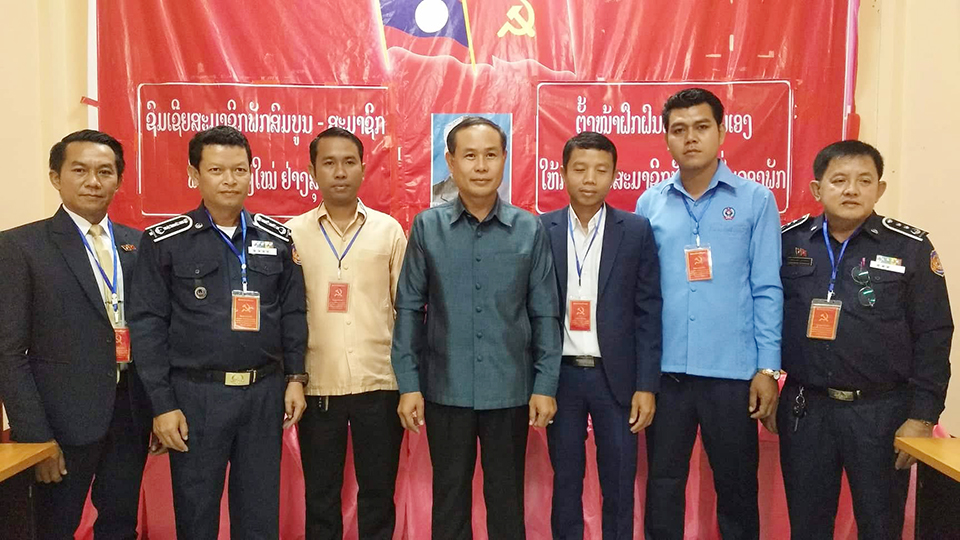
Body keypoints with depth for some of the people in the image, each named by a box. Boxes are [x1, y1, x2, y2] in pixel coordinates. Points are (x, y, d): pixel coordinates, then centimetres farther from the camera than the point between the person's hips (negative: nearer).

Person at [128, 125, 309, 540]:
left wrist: (296, 378, 4)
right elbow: (147, 325, -5)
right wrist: (162, 404, -8)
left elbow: (293, 314, 9)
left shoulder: (277, 238, 6)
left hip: (265, 392, 2)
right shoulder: (165, 241, -3)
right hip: (195, 394, -2)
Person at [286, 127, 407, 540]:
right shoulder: (292, 233, 2)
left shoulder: (389, 230, 2)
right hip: (316, 386, 0)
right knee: (320, 497, 14)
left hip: (380, 384, 0)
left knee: (378, 495, 12)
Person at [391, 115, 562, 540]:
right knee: (449, 497, 14)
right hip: (446, 389, 0)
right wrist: (408, 384, -3)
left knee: (506, 498, 14)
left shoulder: (530, 229, -2)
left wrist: (545, 385, -3)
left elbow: (545, 314, 1)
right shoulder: (427, 227, -2)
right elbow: (409, 309, 0)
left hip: (510, 391, 0)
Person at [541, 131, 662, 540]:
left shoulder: (637, 231, -1)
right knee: (565, 483, 12)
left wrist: (647, 385, -5)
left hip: (615, 376, 0)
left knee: (619, 487, 10)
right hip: (560, 374, 1)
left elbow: (648, 312, -2)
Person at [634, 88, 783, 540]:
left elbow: (767, 290, -2)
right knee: (662, 484, 13)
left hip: (732, 371, -1)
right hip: (665, 370, 2)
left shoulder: (755, 200, -1)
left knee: (736, 486, 13)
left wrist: (767, 368, -5)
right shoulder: (650, 203, 4)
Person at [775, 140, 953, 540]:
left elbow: (933, 336, -3)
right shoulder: (788, 241, 2)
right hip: (803, 409, 2)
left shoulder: (911, 248, -3)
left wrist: (923, 415, -7)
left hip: (881, 411, -1)